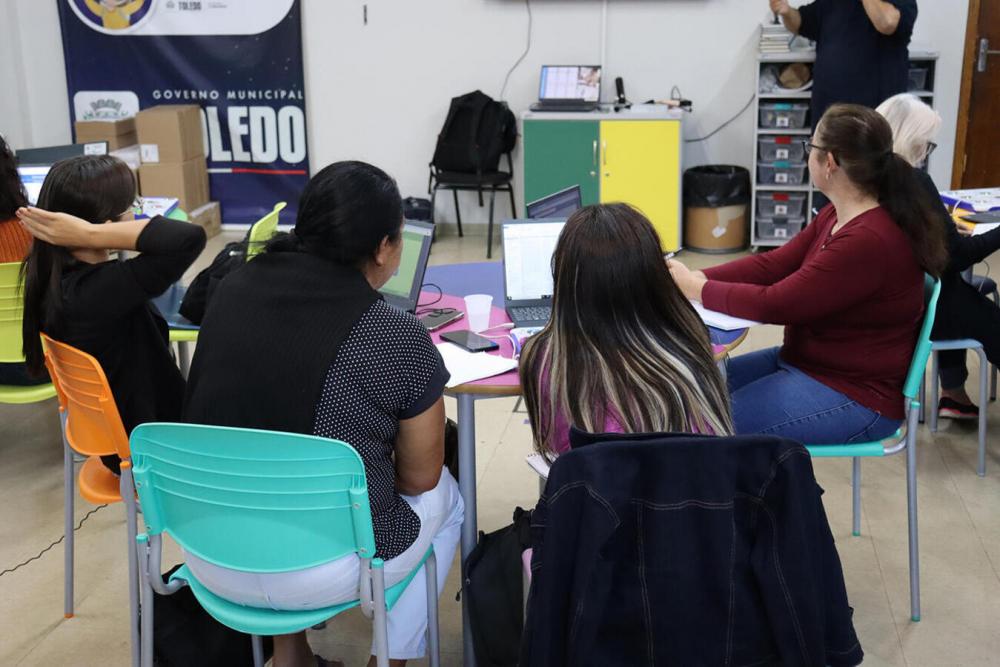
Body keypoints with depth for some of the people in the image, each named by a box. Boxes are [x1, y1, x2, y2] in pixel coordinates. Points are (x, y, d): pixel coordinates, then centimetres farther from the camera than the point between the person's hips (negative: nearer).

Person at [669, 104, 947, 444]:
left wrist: (697, 289, -12)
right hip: (806, 362, 10)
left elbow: (773, 304, -25)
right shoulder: (839, 215, 3)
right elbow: (774, 264, 4)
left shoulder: (869, 241, -28)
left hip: (853, 399, -10)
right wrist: (698, 277, -8)